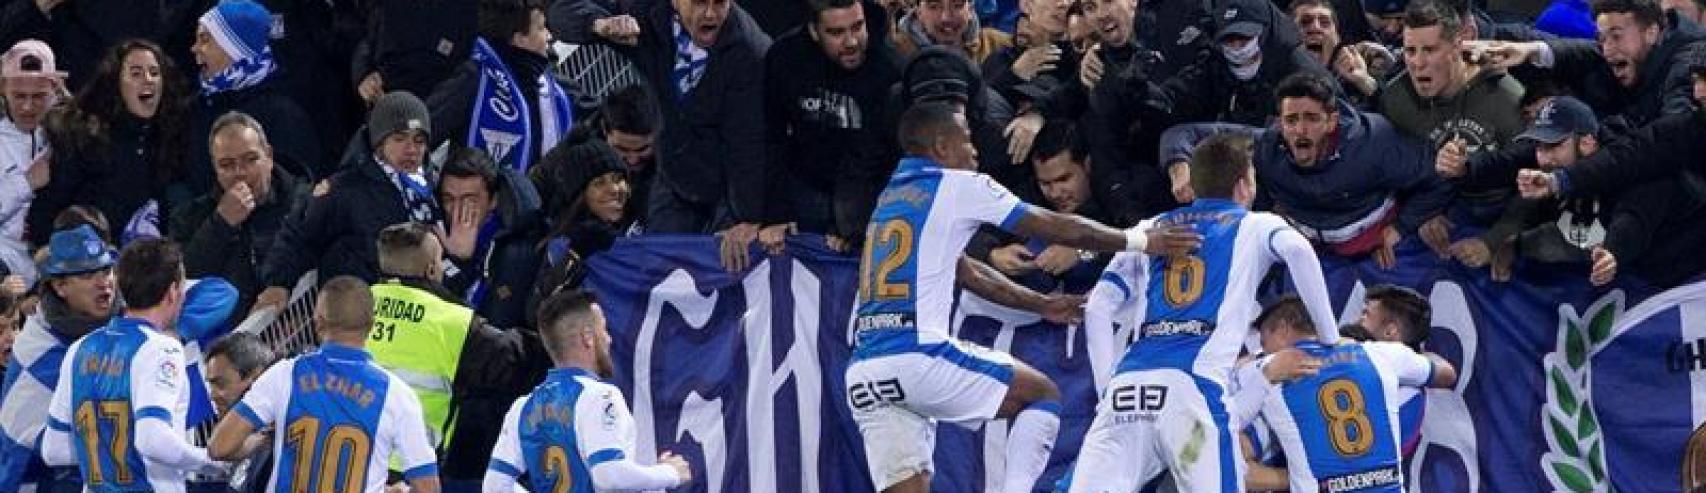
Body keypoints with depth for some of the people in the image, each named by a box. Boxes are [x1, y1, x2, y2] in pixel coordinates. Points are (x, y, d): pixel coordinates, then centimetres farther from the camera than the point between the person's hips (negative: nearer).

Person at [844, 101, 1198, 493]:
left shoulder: (889, 197, 25)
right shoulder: (956, 185, 2)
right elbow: (1057, 229, 7)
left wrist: (1040, 305, 41)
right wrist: (1141, 241, 17)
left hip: (863, 372, 7)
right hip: (918, 356, -7)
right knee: (1042, 394, 12)